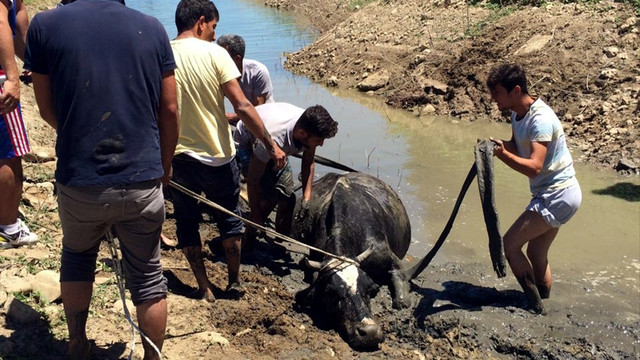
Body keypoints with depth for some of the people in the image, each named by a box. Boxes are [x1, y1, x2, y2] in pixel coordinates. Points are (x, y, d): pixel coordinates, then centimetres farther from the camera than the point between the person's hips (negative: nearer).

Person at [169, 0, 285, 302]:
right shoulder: (214, 54, -11)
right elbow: (243, 107, -16)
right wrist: (271, 145, -10)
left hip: (176, 156, 2)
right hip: (216, 156, -1)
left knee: (186, 221, 16)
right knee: (229, 219, 18)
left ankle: (204, 288, 20)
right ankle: (234, 282, 28)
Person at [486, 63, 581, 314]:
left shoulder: (540, 119, -24)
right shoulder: (518, 114, 6)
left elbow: (534, 167, -32)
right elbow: (517, 148, 12)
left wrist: (503, 154, -45)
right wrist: (499, 146, -9)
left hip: (557, 196, -10)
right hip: (552, 194, 10)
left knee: (509, 244, -9)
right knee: (536, 252, 17)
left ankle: (535, 305, 3)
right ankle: (544, 302, 29)